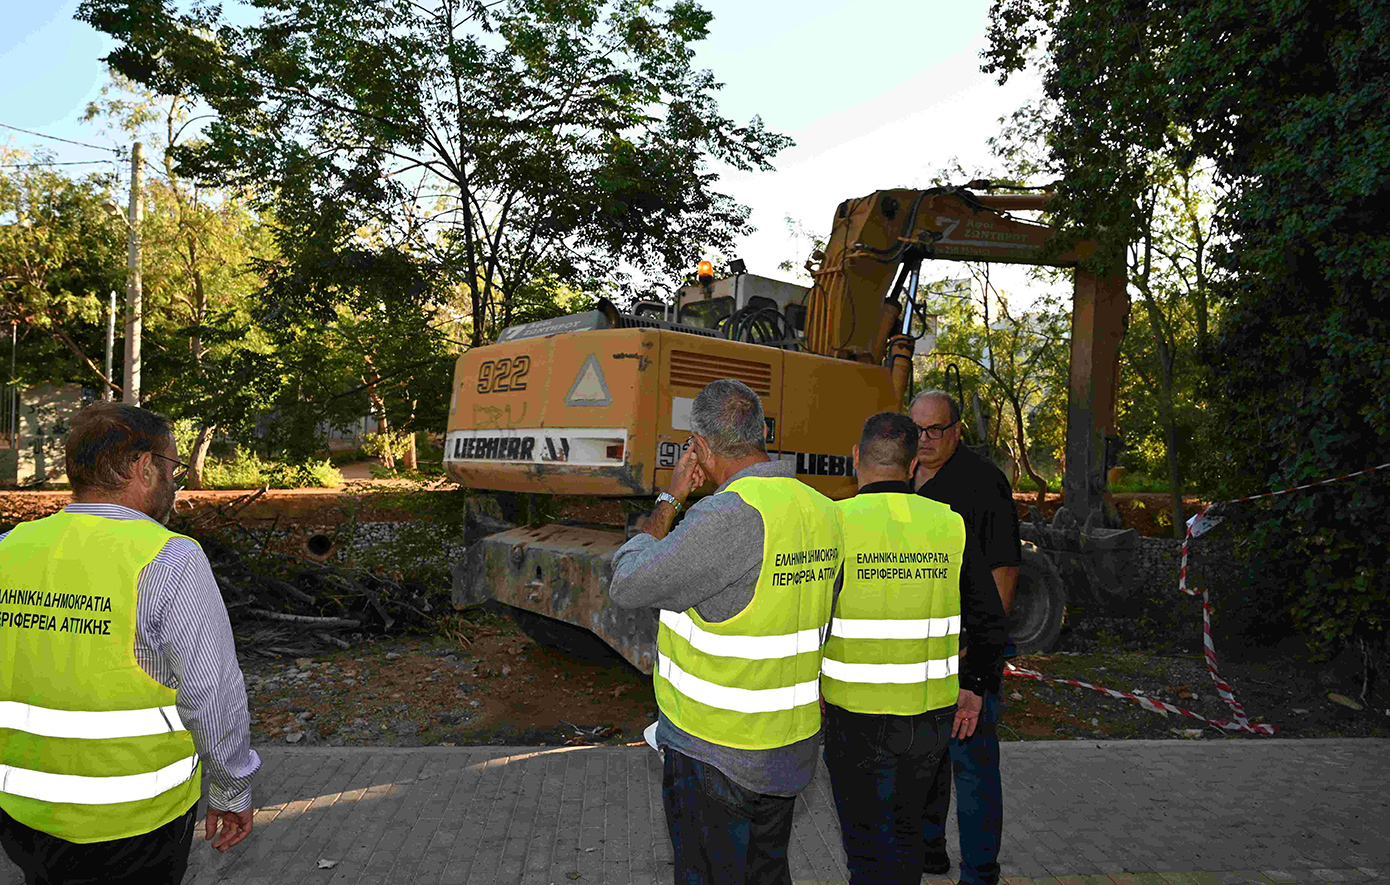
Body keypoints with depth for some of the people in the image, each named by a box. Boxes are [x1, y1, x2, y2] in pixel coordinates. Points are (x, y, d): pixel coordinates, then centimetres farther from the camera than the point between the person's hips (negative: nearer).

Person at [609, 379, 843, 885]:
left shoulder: (729, 516, -28)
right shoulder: (822, 512, -1)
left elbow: (627, 585, -18)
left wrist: (670, 498, -9)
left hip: (712, 754, -7)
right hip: (790, 749, 7)